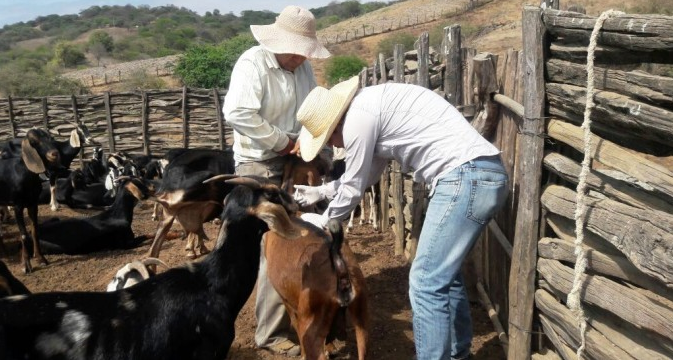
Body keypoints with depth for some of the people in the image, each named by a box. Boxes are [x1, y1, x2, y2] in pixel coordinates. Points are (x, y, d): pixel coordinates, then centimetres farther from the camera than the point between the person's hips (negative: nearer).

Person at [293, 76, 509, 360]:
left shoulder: (358, 114, -7)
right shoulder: (374, 107, 22)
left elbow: (354, 187, 2)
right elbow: (366, 174, 35)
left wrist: (323, 221, 19)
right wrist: (321, 192, 42)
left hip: (465, 177, -11)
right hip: (484, 175, 11)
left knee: (426, 283, -5)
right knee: (444, 272, 21)